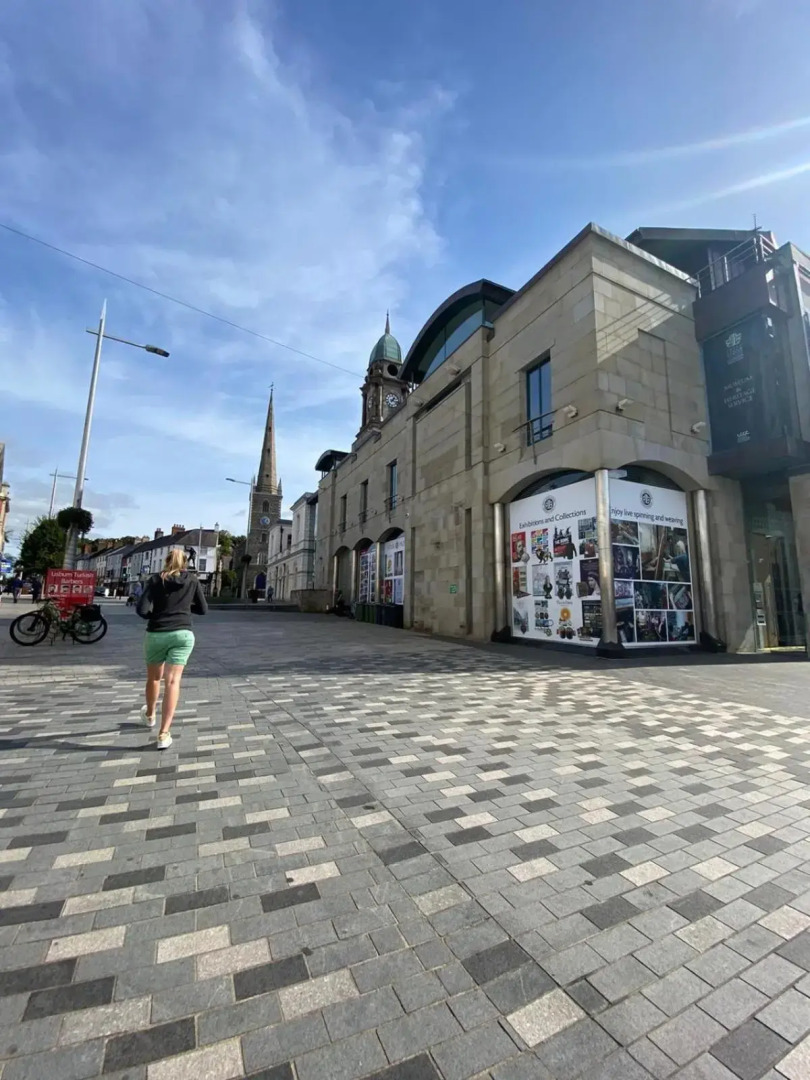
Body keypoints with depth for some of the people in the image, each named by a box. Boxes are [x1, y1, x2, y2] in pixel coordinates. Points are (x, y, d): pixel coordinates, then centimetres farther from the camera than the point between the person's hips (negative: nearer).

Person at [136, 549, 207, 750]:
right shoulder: (193, 580, 4)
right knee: (173, 681, -4)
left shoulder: (156, 579, 0)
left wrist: (155, 615, 10)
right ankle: (164, 734, -10)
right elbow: (203, 609, 9)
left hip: (156, 634, 1)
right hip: (183, 634, 0)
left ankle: (149, 715, 46)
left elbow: (142, 610, -9)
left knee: (154, 678, 22)